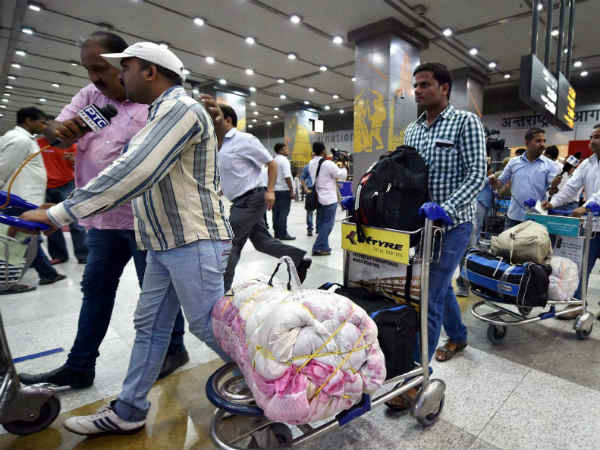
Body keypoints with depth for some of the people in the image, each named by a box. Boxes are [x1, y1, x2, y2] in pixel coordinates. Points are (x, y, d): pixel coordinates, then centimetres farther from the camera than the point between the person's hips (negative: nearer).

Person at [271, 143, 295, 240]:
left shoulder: (273, 160, 14)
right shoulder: (284, 160, -10)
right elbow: (287, 177, -18)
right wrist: (291, 190, -15)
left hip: (274, 189, 8)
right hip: (284, 189, -8)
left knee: (276, 212, 10)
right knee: (284, 212, -5)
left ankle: (277, 233, 16)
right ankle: (283, 234, -3)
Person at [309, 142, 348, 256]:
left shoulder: (311, 163, 5)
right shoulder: (328, 164, -17)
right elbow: (343, 176, -9)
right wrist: (344, 166, 9)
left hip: (318, 197, 8)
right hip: (329, 198, -7)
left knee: (321, 223, 14)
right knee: (328, 223, -1)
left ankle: (324, 247, 19)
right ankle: (318, 248, -3)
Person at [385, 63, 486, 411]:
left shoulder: (466, 122, -7)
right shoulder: (412, 130, 11)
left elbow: (478, 174, -14)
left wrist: (446, 208, -28)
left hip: (453, 224, -6)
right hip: (421, 222, 7)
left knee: (429, 298, -8)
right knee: (441, 285, 21)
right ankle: (458, 337, 46)